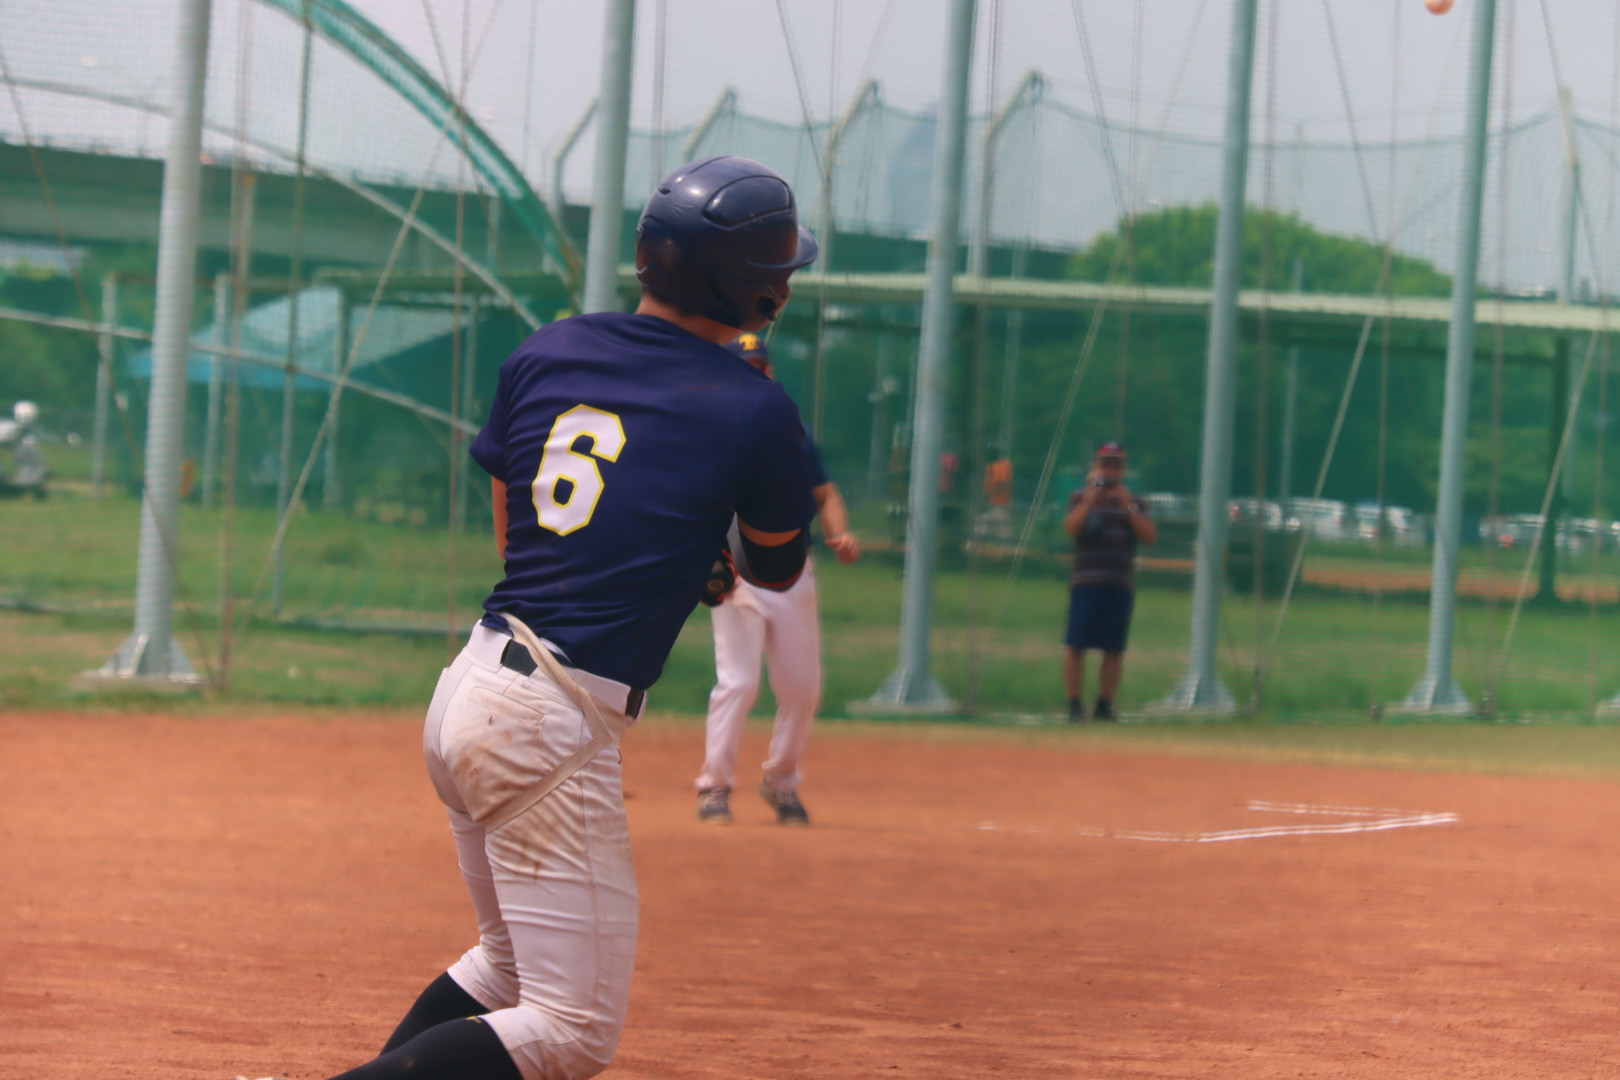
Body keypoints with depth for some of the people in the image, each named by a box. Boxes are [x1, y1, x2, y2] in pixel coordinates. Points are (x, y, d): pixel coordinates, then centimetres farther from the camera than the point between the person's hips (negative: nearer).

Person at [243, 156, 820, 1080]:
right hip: (555, 727, -8)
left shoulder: (546, 354, 9)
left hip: (469, 691, 8)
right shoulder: (753, 410, -7)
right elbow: (778, 567, 11)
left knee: (512, 966, 26)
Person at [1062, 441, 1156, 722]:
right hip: (1086, 582, -2)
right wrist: (1090, 500, -18)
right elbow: (1070, 527, -8)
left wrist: (1128, 507, -9)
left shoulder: (1134, 503, 13)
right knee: (1076, 644, -8)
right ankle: (1074, 704, -4)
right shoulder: (1081, 498, 8)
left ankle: (1104, 704, 10)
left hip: (1121, 585, 2)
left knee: (1114, 649, 3)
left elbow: (1150, 535, 0)